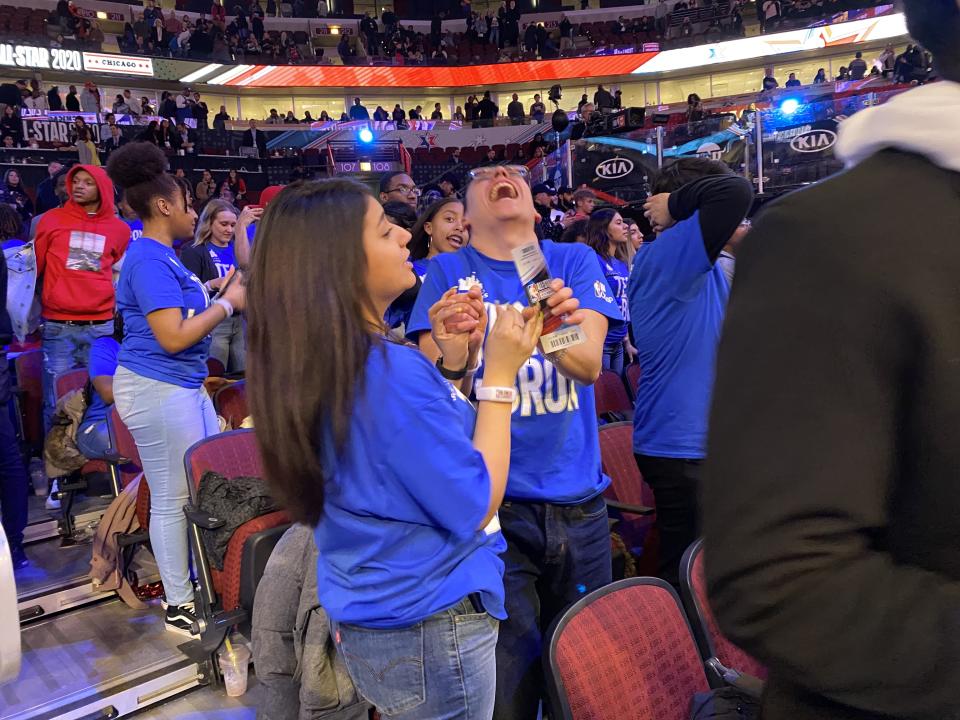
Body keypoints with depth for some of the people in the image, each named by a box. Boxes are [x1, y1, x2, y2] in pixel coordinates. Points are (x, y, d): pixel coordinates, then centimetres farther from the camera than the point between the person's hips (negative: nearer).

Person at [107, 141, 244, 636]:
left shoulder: (161, 256, 14)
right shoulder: (149, 261, -18)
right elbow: (173, 336, -24)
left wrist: (222, 293, 17)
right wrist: (227, 303, -14)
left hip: (185, 384, 11)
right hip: (158, 388, -10)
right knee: (172, 498, 1)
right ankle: (179, 606, 16)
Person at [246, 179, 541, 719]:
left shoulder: (312, 365, 0)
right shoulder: (392, 369, -28)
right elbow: (475, 507, -21)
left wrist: (450, 358, 2)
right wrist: (501, 375, -17)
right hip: (430, 628, -8)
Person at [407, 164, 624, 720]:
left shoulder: (575, 260, 4)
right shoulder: (448, 272, 0)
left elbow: (589, 363, -12)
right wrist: (457, 358, -32)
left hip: (579, 501, 2)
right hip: (489, 504, -2)